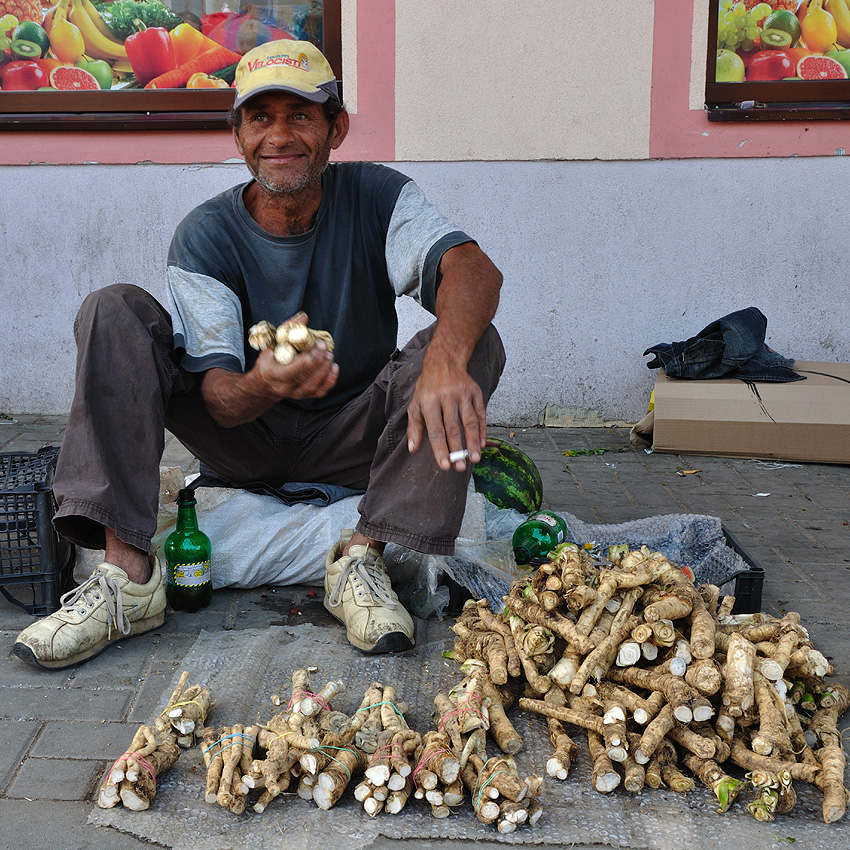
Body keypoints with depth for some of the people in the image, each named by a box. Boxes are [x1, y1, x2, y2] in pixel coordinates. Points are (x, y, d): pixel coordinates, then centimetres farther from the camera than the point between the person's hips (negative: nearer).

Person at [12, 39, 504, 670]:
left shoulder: (378, 198, -10)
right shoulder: (205, 237, -11)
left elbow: (474, 268, -30)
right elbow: (217, 398, -20)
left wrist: (446, 356, -53)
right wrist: (263, 386, -46)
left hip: (353, 440, 0)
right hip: (248, 439, 1)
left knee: (473, 342, -24)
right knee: (115, 313, -18)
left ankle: (363, 558, -24)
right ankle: (127, 573, -26)